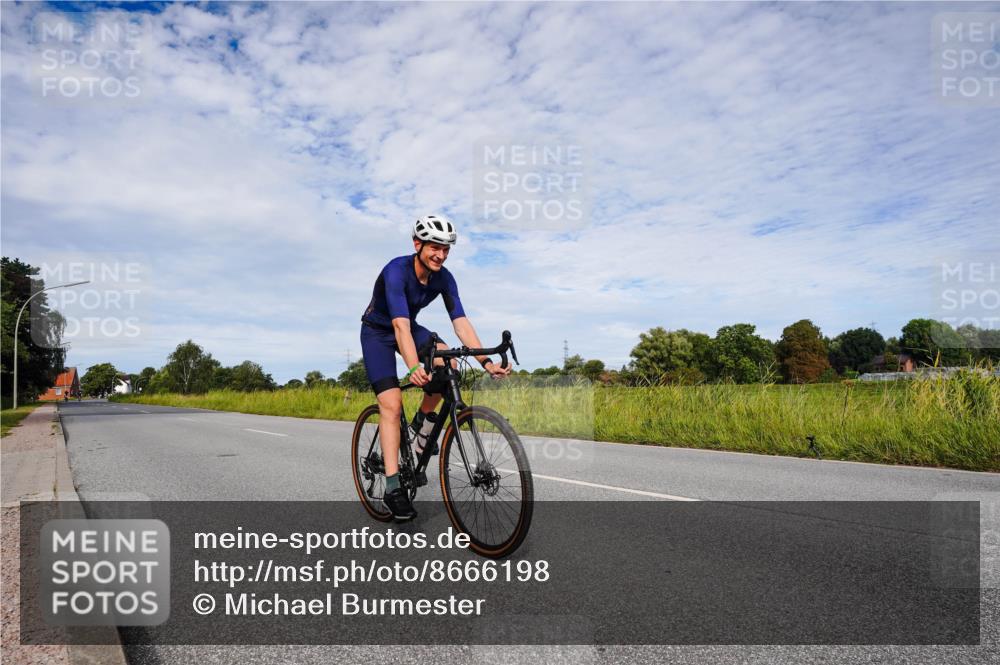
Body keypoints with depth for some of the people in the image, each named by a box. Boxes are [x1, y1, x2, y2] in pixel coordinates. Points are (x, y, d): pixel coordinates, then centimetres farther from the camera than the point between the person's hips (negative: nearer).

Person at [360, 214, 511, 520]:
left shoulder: (443, 278, -14)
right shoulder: (396, 271, -31)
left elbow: (461, 321, -20)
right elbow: (400, 325, -43)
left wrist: (486, 362, -31)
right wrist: (414, 368, -57)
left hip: (410, 328, 5)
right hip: (378, 332, -5)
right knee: (392, 404, -17)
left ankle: (422, 421, 0)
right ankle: (393, 488, -14)